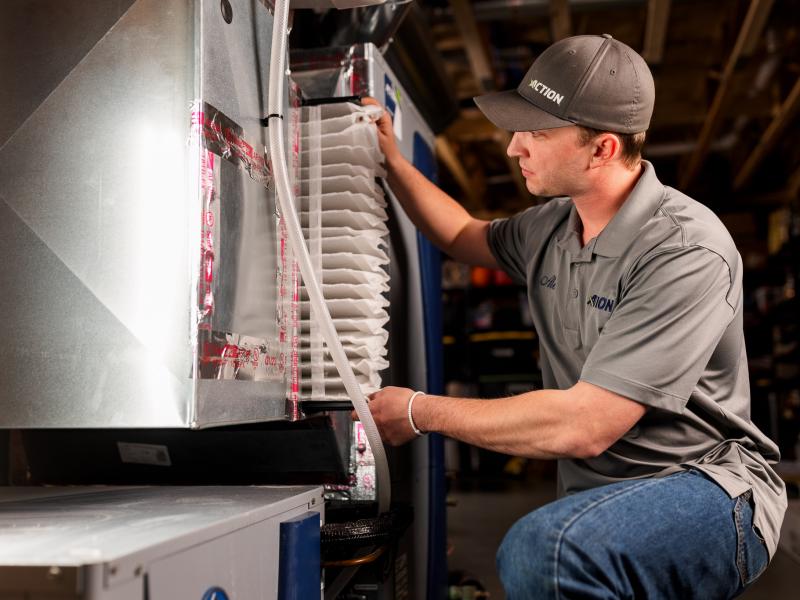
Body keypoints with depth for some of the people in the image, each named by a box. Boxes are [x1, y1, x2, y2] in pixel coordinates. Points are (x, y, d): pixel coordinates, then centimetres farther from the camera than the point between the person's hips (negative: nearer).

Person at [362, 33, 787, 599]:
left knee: (540, 548, -35)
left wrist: (422, 412, -16)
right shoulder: (552, 226, 6)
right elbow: (466, 237, 29)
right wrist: (392, 161, 17)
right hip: (596, 498, 8)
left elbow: (584, 426, -26)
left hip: (709, 490, -7)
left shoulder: (685, 251, -21)